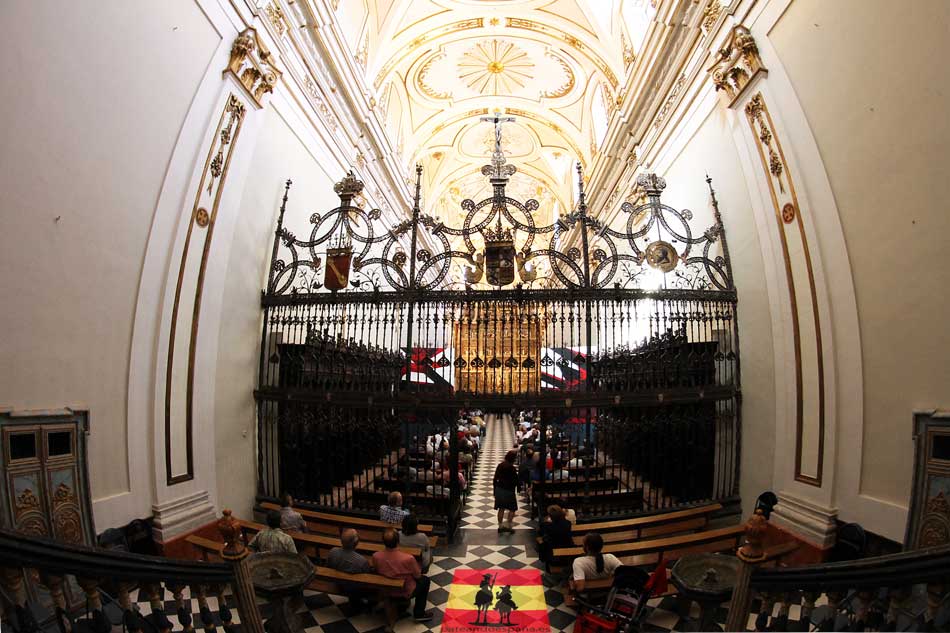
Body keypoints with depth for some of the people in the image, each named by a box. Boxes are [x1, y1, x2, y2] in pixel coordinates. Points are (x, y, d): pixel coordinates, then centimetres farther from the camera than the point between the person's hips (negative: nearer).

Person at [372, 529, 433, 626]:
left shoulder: (376, 556, -25)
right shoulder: (408, 558, -34)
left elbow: (377, 572, -2)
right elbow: (417, 576, -14)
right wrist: (418, 567, 6)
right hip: (406, 592, -4)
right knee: (425, 579, 22)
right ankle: (419, 614, 23)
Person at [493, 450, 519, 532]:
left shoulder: (500, 465, 1)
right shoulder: (512, 468, -17)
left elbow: (495, 479, 7)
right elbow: (515, 481, -12)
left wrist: (495, 490, 16)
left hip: (499, 489, 6)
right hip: (508, 491, -6)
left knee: (501, 508, 13)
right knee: (512, 509, 11)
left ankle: (500, 526, 18)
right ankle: (509, 526, 10)